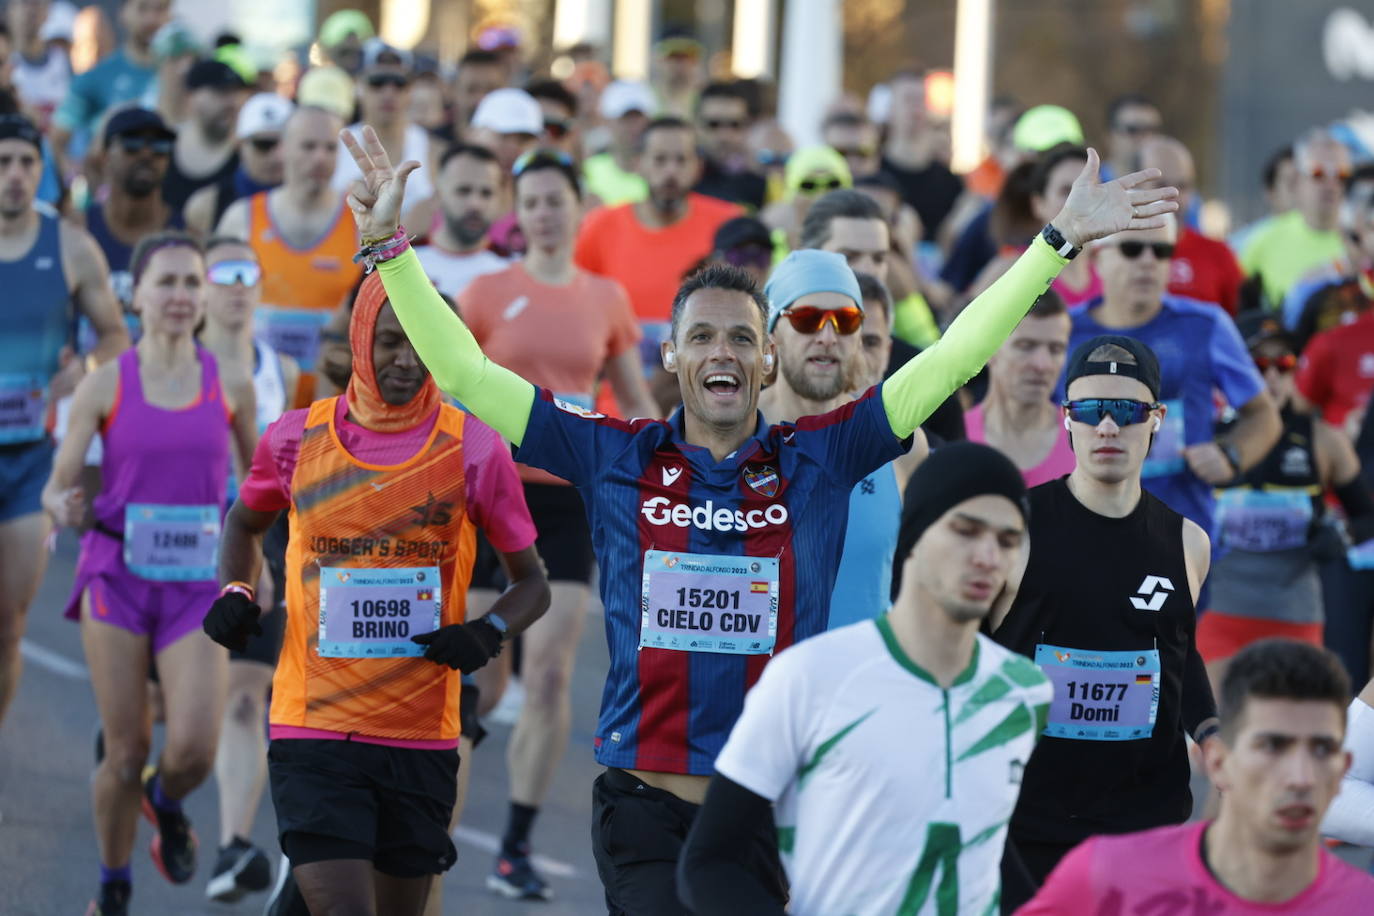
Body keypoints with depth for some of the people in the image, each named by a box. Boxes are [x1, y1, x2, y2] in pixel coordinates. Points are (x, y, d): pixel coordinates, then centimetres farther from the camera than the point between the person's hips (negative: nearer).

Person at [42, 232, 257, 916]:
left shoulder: (231, 385, 2)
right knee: (125, 753, 1)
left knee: (194, 749, -15)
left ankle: (166, 803, 22)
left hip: (197, 584, 1)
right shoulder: (106, 385, -1)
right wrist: (63, 508, -24)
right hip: (117, 576, -1)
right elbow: (57, 486, -1)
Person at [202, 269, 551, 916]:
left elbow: (532, 583, 7)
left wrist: (489, 633, -13)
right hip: (313, 733, -1)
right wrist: (235, 595, 3)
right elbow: (245, 523, 23)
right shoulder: (297, 438, 1)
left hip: (422, 737, 1)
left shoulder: (473, 449, -2)